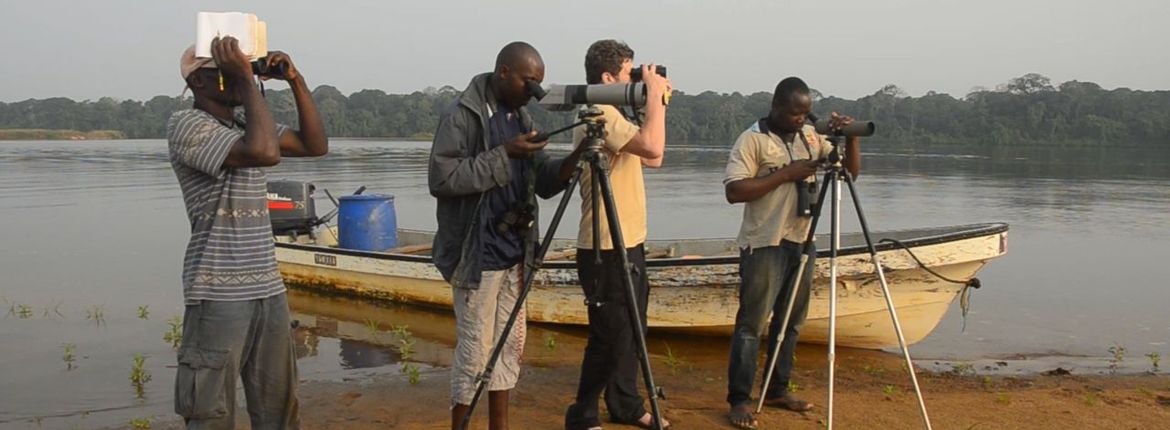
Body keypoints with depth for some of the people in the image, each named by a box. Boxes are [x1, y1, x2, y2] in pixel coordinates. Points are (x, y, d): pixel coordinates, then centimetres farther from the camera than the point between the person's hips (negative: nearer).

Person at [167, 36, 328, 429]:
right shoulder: (187, 125, -10)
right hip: (219, 296, -7)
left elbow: (316, 145, 13)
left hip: (269, 290, 7)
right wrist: (246, 78, -17)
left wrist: (295, 79, 6)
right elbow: (266, 152, -24)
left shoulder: (246, 126, 14)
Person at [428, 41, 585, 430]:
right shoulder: (462, 116, -12)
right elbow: (441, 178, -20)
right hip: (477, 255, -7)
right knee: (475, 349, -3)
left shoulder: (522, 117, 11)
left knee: (511, 343, 12)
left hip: (514, 253, 7)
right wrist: (503, 154, -21)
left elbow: (544, 182, 9)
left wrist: (575, 157, -11)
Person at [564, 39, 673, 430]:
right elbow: (653, 146, -30)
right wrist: (654, 93, -18)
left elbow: (653, 159, 18)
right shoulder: (600, 113, -17)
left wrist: (659, 102, 12)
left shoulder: (609, 115, 15)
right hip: (606, 251, -10)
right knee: (610, 336, -4)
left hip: (627, 245, 10)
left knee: (630, 333, 16)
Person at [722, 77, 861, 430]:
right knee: (751, 323, -6)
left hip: (801, 242, 7)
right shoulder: (752, 140, -7)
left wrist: (850, 138, -6)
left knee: (791, 321, 12)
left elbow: (850, 171, 12)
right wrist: (786, 174, -18)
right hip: (764, 245, -6)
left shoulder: (811, 136, 12)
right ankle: (739, 400, -2)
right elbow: (734, 191, -17)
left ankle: (777, 390, 23)